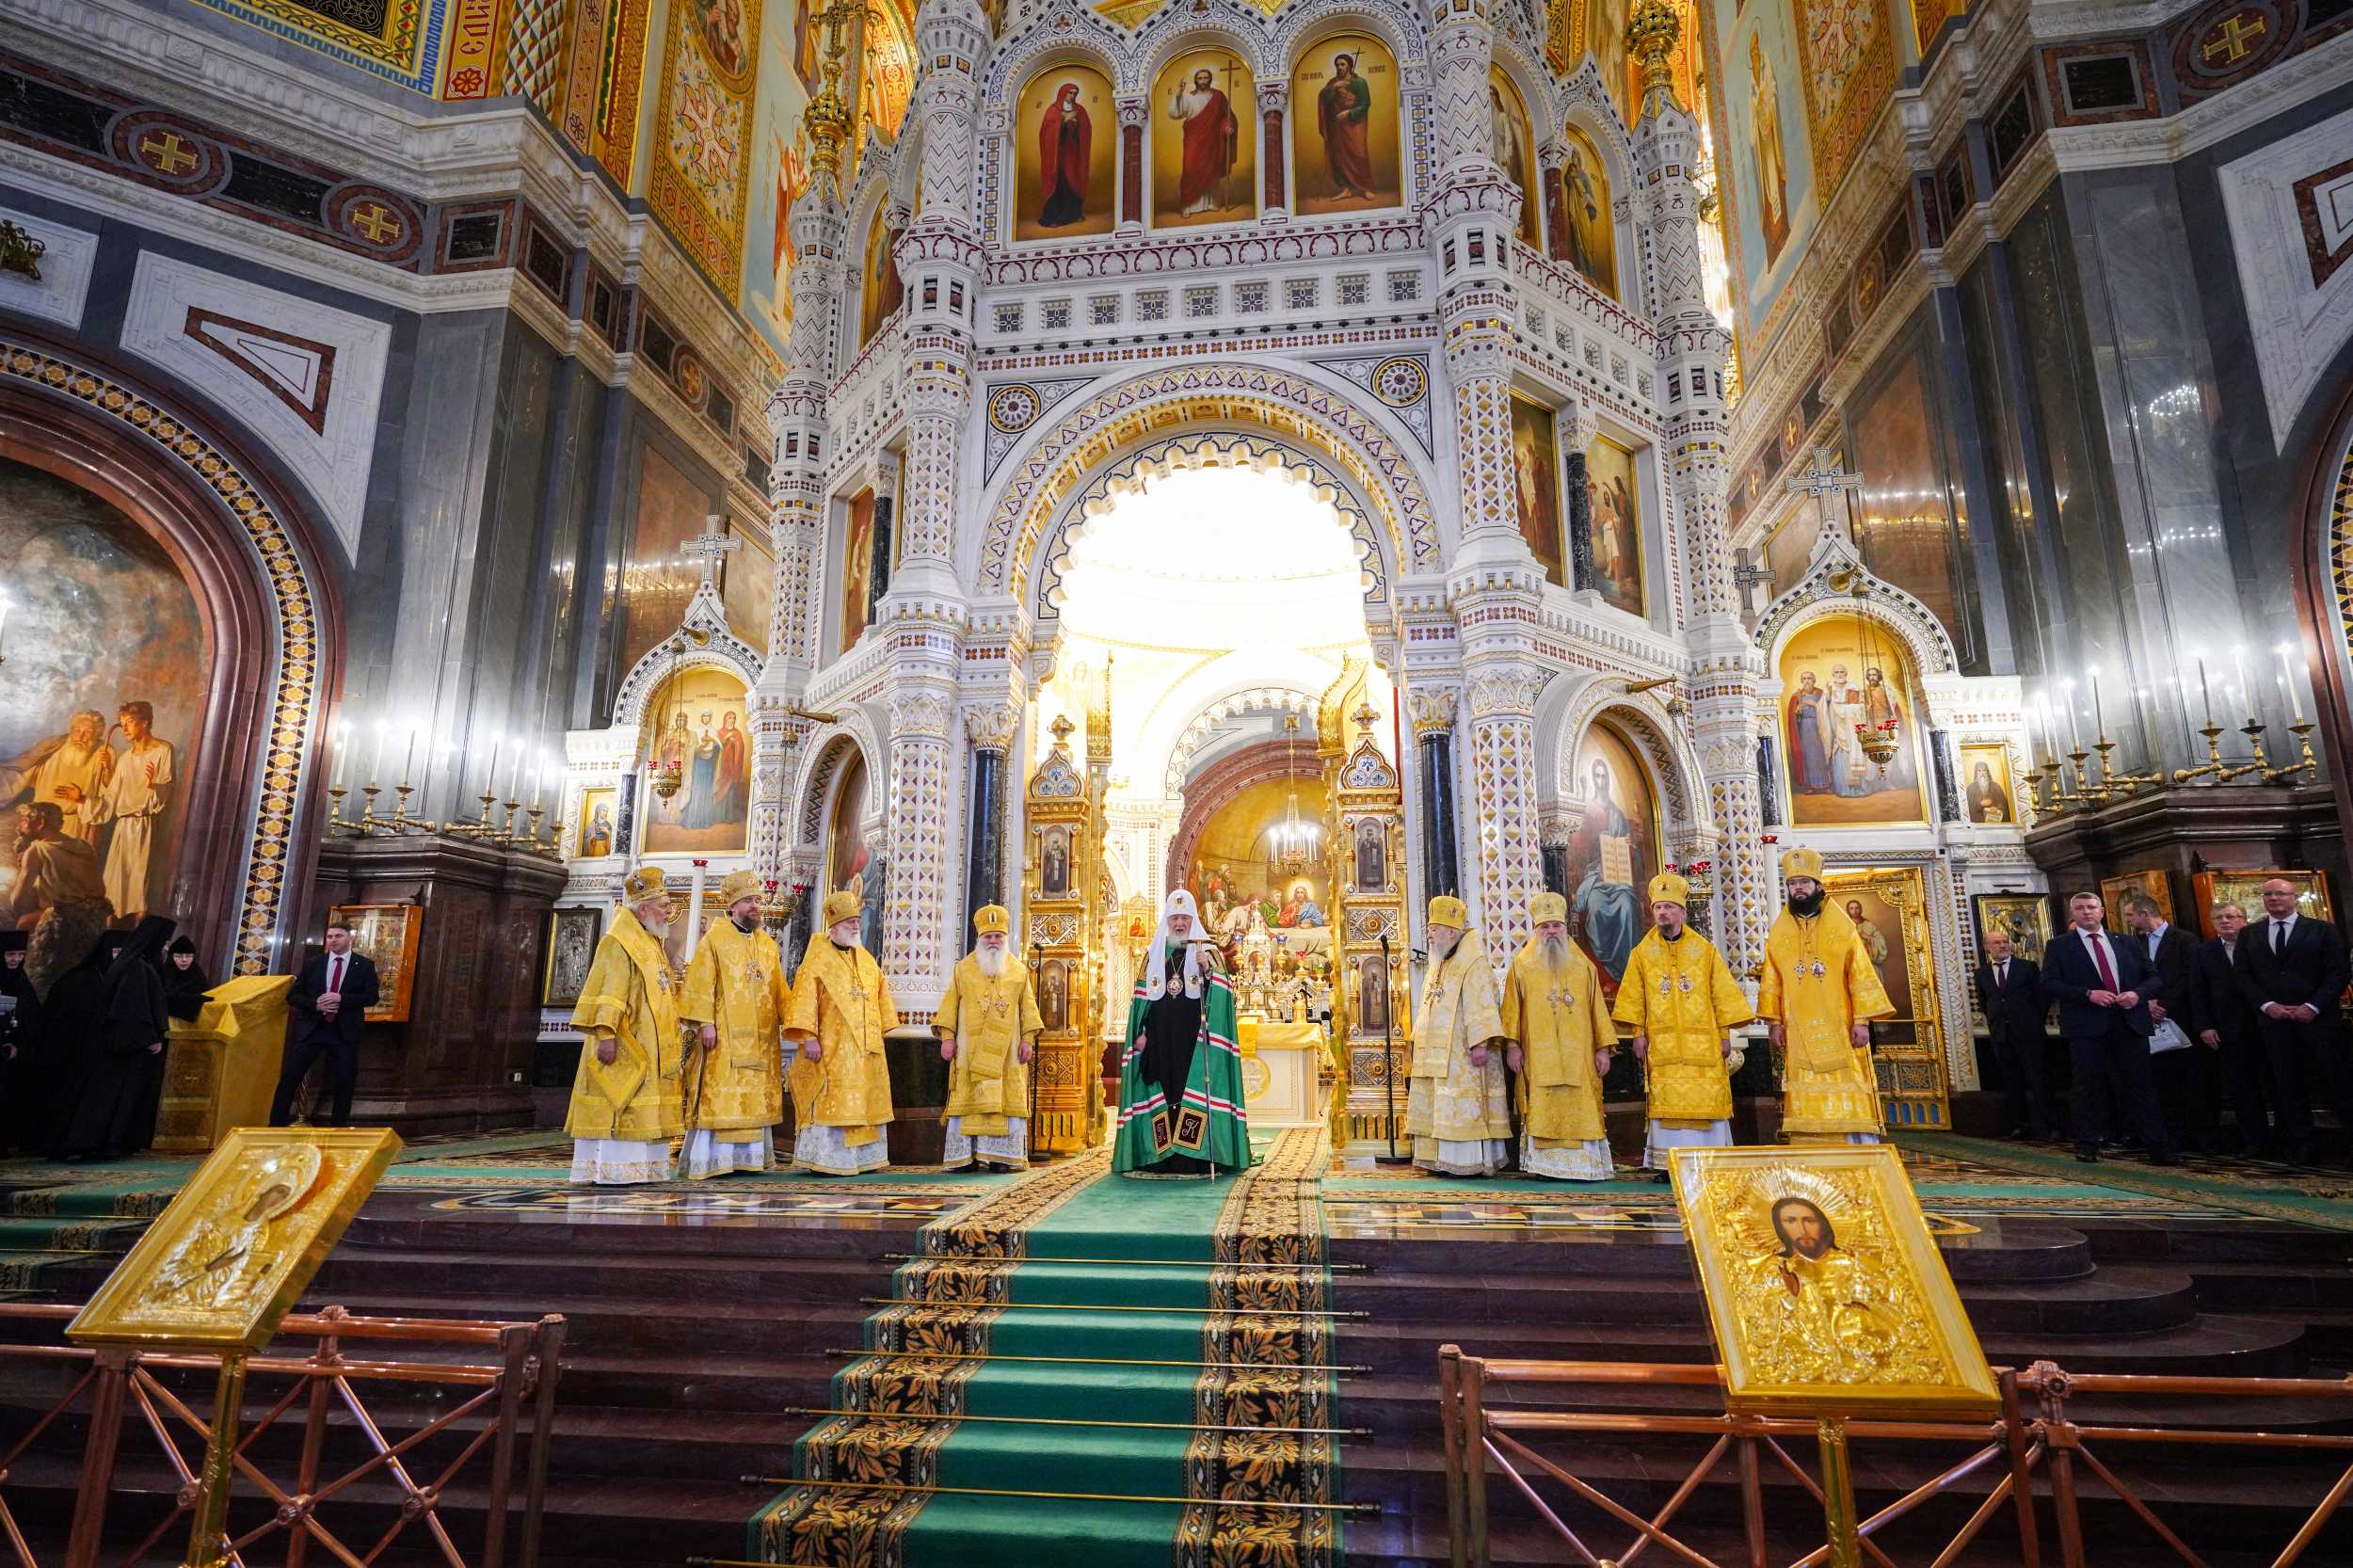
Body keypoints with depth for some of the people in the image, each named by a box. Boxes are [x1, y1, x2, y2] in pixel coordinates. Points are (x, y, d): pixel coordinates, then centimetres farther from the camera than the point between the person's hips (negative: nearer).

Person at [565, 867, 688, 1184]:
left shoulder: (652, 944, 18)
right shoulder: (618, 943, -10)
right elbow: (607, 992, -19)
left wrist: (675, 1038, 20)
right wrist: (606, 1034, -26)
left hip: (651, 1048, 9)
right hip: (624, 1046, -9)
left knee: (642, 1108, 8)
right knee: (617, 1105, -8)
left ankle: (641, 1166, 11)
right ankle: (608, 1169, -5)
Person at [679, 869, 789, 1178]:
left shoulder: (768, 944, 15)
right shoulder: (714, 939, -1)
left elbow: (780, 991, 16)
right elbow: (701, 986, -8)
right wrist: (705, 1023, -16)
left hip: (761, 1039, 5)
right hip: (725, 1036, -5)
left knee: (757, 1099, 6)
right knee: (721, 1095, -6)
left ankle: (753, 1156, 12)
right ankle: (714, 1159, -1)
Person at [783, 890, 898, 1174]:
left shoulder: (865, 958, 14)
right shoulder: (817, 958, -5)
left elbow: (880, 993, 18)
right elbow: (805, 998, -13)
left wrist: (880, 1031, 13)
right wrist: (808, 1037, -21)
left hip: (866, 1048, 6)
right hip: (832, 1047, -6)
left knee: (864, 1102, 8)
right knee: (831, 1103, -7)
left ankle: (862, 1158, 15)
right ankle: (823, 1160, 0)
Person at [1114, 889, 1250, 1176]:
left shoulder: (1207, 951, 5)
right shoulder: (1155, 953, 13)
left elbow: (1220, 991, -7)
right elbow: (1143, 996, 11)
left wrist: (1207, 969, -25)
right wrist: (1140, 1031, 3)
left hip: (1194, 1035, -3)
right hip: (1160, 1036, 3)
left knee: (1192, 1088, -6)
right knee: (1162, 1091, 1)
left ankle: (1193, 1157, -4)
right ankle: (1163, 1158, 5)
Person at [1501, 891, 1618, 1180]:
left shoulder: (1584, 967, 11)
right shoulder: (1521, 966, 6)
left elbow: (1597, 1009, 9)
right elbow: (1512, 1007, 1)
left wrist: (1603, 1047, 3)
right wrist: (1512, 1044, -7)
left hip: (1577, 1056, 2)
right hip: (1537, 1056, -1)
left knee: (1580, 1110, -1)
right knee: (1542, 1111, -3)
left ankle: (1584, 1165, 4)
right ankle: (1545, 1165, 1)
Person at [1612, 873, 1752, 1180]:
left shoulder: (1705, 950, 6)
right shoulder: (1643, 953, 6)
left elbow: (1722, 994, 7)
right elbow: (1635, 997, 6)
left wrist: (1725, 1034, 3)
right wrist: (1639, 1033, 0)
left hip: (1703, 1042, 0)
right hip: (1663, 1044, 0)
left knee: (1707, 1100, 0)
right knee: (1667, 1103, -3)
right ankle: (1669, 1163, 2)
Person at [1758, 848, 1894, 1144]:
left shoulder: (1841, 925, 1)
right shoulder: (1778, 931, 7)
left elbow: (1861, 975, -1)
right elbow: (1772, 981, 8)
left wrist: (1862, 1020, -8)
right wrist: (1775, 1022, 2)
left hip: (1839, 1028, -2)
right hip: (1799, 1032, 2)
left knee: (1851, 1096, -3)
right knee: (1806, 1102, 2)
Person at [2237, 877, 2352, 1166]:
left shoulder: (2323, 930, 3)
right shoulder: (2249, 935, 11)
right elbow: (2244, 977, 8)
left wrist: (2313, 1007, -13)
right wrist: (2267, 1005, -6)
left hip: (2317, 1017, -2)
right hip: (2273, 1020, 3)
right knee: (2288, 1084, 5)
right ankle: (2299, 1143, 10)